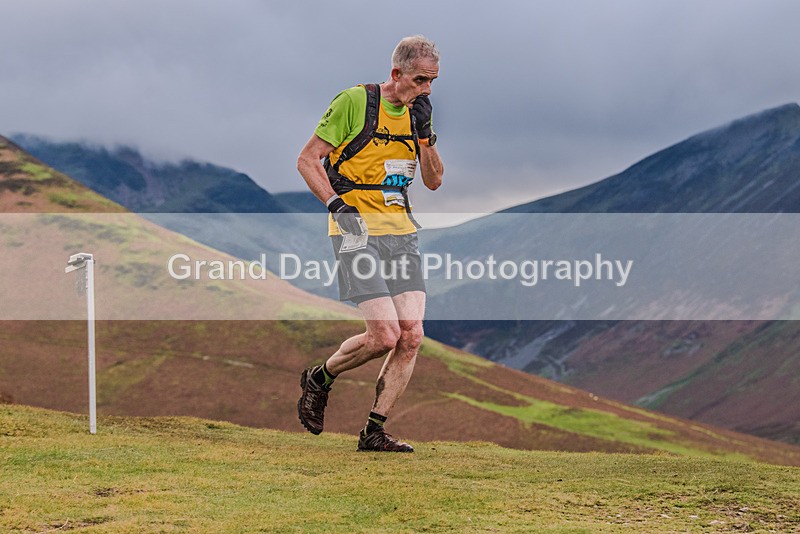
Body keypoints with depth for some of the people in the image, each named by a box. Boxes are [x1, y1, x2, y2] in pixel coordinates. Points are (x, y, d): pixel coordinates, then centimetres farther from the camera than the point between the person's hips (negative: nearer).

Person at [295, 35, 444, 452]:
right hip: (357, 230, -6)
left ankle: (373, 432, 6)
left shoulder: (417, 113, 12)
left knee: (411, 336, -5)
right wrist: (337, 205, -18)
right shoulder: (354, 102, -8)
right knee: (385, 335, -15)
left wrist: (425, 134, -2)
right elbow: (307, 160, -6)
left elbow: (434, 181, 13)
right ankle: (319, 379, 13)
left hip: (401, 233, 6)